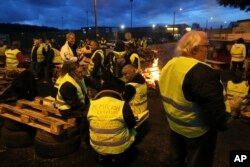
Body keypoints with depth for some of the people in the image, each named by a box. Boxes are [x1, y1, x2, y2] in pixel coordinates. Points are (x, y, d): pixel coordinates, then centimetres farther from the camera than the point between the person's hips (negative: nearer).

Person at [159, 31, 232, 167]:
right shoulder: (202, 72, -29)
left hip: (175, 123, 8)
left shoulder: (169, 65, 0)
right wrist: (221, 124, -9)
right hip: (197, 130, -8)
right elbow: (215, 108, -29)